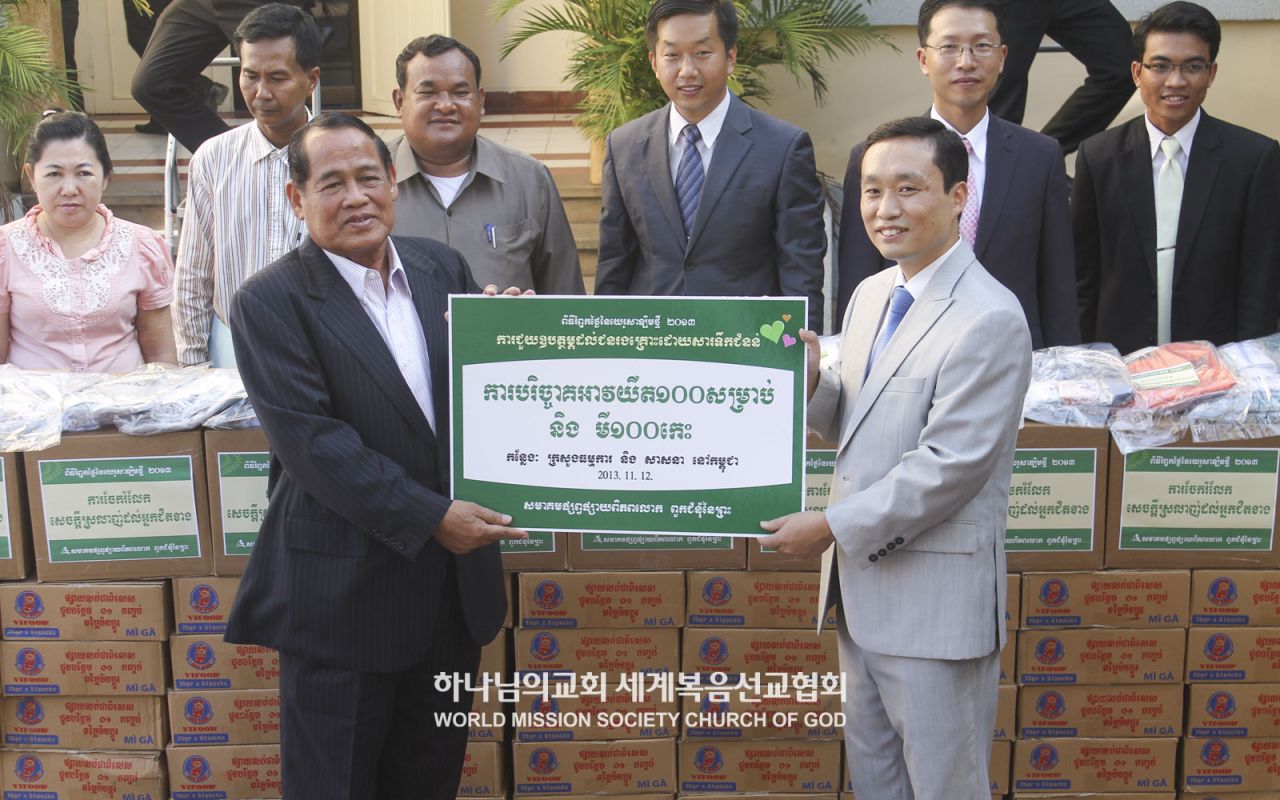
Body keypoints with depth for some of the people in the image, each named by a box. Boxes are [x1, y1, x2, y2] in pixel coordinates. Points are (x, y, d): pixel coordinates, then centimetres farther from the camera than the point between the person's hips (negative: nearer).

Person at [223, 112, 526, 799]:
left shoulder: (442, 267, 6)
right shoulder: (270, 302, -11)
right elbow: (311, 440, -18)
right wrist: (429, 517, -20)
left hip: (455, 579, 5)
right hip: (344, 584, -5)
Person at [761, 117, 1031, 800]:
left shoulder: (989, 320, -18)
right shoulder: (870, 295, 9)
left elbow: (949, 465, -22)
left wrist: (833, 525, -17)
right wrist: (813, 380, -5)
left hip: (935, 596, -8)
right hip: (861, 580, 8)